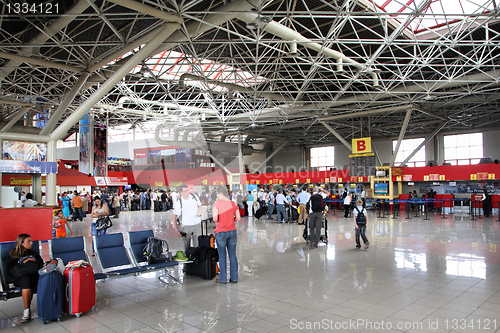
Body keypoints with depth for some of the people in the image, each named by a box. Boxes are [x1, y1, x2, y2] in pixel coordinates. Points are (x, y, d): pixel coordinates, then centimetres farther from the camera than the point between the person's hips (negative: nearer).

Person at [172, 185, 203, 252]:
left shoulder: (194, 197, -1)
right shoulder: (178, 203, -11)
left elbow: (199, 205, 17)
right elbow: (175, 217, -5)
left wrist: (199, 212, -4)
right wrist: (177, 230, -6)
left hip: (197, 224, 3)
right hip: (186, 226, -2)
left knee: (198, 244, 2)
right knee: (187, 246, 6)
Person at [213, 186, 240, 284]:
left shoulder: (217, 204, -12)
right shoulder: (233, 204, 1)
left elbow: (215, 219, -16)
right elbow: (238, 218, 2)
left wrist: (220, 220, 5)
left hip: (221, 232, -4)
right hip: (232, 231, 4)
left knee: (222, 256, 7)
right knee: (232, 255, 11)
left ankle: (223, 279, 13)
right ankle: (234, 278, 17)